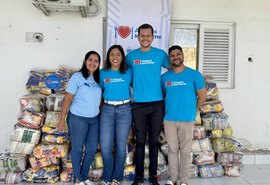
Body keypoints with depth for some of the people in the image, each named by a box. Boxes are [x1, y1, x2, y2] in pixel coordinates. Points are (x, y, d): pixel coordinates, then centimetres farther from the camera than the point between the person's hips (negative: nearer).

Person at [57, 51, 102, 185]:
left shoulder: (98, 78, 7)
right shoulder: (77, 77, -9)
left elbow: (100, 98, 11)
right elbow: (68, 98, -9)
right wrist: (62, 119, -10)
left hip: (94, 119, 5)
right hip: (78, 118, -5)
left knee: (92, 149, 11)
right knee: (77, 148, 8)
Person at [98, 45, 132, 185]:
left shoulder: (129, 73, 3)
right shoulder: (103, 73, 7)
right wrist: (102, 104, 5)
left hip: (124, 110, -1)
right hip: (107, 110, 1)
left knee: (121, 145, 5)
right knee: (105, 146, -2)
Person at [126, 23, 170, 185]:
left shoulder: (160, 54, 2)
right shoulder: (131, 56, 4)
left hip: (157, 103, 0)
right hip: (139, 104, 0)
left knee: (154, 140, 9)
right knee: (140, 140, 7)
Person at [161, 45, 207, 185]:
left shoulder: (194, 74, -3)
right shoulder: (165, 76, 6)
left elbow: (202, 96, 1)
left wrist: (192, 110, 7)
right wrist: (169, 107, 8)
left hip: (187, 120, -3)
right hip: (169, 119, 3)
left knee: (185, 151, 6)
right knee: (172, 150, 11)